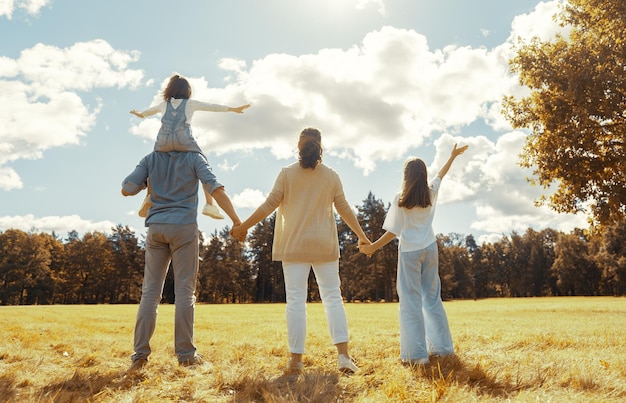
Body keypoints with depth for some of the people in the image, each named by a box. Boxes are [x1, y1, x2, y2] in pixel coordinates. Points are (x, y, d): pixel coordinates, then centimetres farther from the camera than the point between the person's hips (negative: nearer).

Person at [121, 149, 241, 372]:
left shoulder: (151, 159, 8)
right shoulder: (194, 158, 1)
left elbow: (127, 189, 2)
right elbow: (215, 188, -12)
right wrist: (236, 220, -13)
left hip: (156, 228, 3)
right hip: (184, 228, -3)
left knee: (150, 291, 6)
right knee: (184, 291, -1)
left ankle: (140, 354, 3)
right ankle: (186, 354, 2)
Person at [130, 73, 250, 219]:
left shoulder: (164, 103, 28)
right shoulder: (191, 103, 18)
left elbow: (152, 110, 47)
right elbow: (213, 107, 20)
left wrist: (140, 114, 68)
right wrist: (234, 109, 26)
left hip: (163, 140, 3)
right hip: (183, 139, -3)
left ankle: (148, 198, 7)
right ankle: (209, 205, -5)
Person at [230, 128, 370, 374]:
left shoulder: (287, 173, -2)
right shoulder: (331, 176, 2)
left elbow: (269, 205, -5)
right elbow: (344, 210, 5)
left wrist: (243, 227, 3)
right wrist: (362, 236, 16)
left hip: (294, 245, -1)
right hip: (324, 245, 1)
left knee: (295, 300, 1)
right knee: (333, 297, 5)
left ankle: (296, 359, 2)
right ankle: (343, 356, -2)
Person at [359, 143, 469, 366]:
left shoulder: (400, 199, -11)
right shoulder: (431, 193, 2)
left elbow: (393, 232, -12)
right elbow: (440, 174, 22)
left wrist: (373, 247, -1)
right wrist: (453, 155, 38)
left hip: (409, 252, -5)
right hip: (430, 249, 5)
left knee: (411, 302, -2)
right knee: (433, 299, 15)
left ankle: (417, 354, -4)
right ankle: (443, 347, 20)